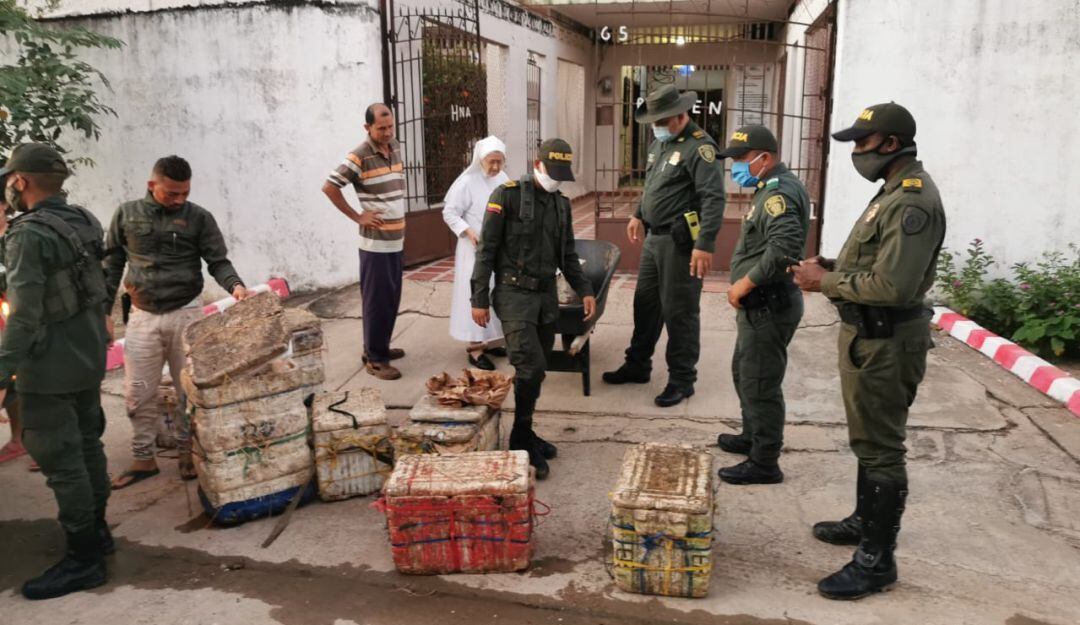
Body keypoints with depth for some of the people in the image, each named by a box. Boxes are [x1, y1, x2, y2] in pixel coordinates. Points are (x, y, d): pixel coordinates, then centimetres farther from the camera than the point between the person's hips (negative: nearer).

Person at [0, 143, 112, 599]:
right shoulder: (85, 221, 4)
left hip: (50, 369, -8)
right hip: (89, 358, 9)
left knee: (60, 460, 0)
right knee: (87, 445, 19)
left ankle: (83, 559, 9)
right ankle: (96, 531, 33)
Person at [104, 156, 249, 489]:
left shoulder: (199, 218, -3)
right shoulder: (127, 214, 3)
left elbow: (218, 262, -5)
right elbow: (113, 264, 9)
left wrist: (235, 285, -26)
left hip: (185, 314, -1)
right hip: (142, 316, 1)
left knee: (189, 389, 8)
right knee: (138, 393, 6)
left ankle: (186, 451, 25)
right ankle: (143, 459, 20)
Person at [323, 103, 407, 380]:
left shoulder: (395, 149, 10)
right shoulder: (359, 157, -13)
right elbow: (329, 187, -15)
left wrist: (400, 220, 13)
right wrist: (356, 216, -12)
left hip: (396, 239, 7)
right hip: (375, 242, -7)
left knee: (392, 299, 14)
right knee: (378, 300, -2)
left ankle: (380, 347, 28)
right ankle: (375, 359, 7)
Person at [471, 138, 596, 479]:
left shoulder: (561, 204, 12)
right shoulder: (507, 195, -8)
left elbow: (567, 255, 18)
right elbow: (486, 250, -8)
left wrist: (584, 290, 6)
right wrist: (479, 299, -11)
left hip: (547, 295, 6)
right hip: (515, 293, -6)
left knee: (536, 370, 9)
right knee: (531, 366, -14)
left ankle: (524, 435, 23)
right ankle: (522, 440, 2)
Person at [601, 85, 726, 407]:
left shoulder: (699, 147, -15)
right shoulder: (659, 144, 14)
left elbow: (714, 199, -22)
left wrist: (705, 245, -28)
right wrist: (639, 215, 28)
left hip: (680, 242, -9)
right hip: (654, 238, 9)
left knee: (679, 312, -1)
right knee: (645, 303, 16)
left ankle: (682, 379, 12)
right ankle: (637, 365, 31)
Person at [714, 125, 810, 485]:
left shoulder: (779, 192, -18)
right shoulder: (774, 188, 15)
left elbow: (784, 247, -33)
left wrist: (745, 282, -23)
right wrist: (746, 285, 11)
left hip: (768, 306, -11)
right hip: (760, 304, 11)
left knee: (759, 384, -2)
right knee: (744, 373, 23)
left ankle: (764, 464, 10)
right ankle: (752, 437, 40)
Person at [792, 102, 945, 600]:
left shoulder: (913, 201, -21)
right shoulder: (897, 190, 12)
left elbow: (891, 286, -29)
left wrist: (825, 281, -17)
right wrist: (831, 268, 4)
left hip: (886, 341, -11)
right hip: (867, 333, 11)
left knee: (880, 450, -2)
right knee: (868, 439, 22)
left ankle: (877, 560, 10)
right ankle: (866, 521, 39)